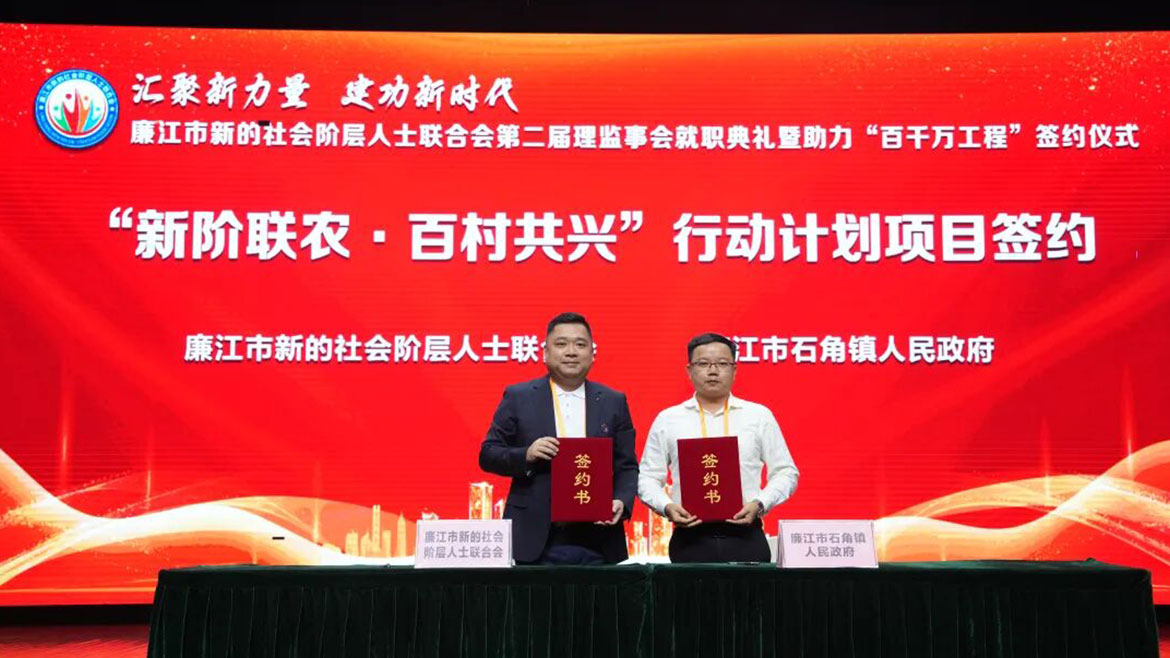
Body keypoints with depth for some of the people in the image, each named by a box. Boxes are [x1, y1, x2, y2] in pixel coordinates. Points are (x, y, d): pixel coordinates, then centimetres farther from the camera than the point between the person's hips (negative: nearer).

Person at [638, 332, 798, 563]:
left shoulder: (760, 416, 9)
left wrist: (759, 504, -7)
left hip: (745, 537, 0)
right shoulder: (667, 420, 9)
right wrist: (667, 506, -8)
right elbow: (648, 477, 10)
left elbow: (785, 472, 9)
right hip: (690, 538, 0)